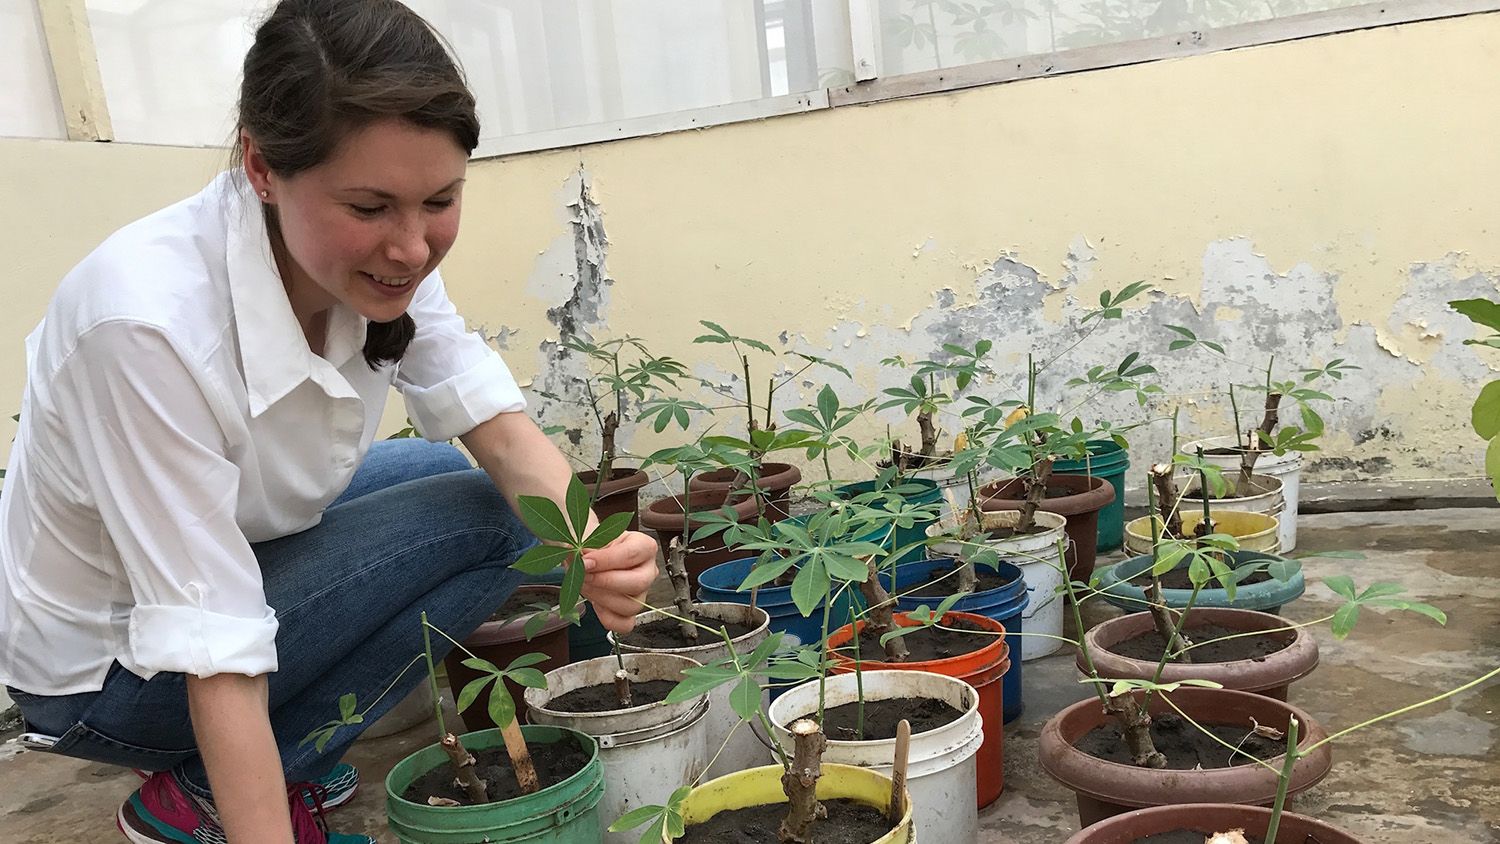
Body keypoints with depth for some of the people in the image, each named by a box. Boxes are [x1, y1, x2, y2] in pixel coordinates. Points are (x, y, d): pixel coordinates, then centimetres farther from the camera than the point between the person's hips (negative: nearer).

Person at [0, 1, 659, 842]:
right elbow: (217, 652, -33)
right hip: (105, 668, -7)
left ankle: (282, 758, 10)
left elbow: (501, 429, -17)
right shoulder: (147, 320, -35)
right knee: (484, 522, -17)